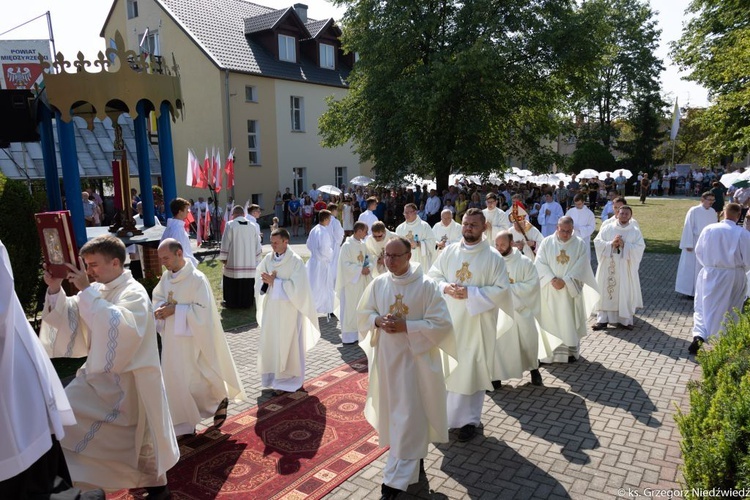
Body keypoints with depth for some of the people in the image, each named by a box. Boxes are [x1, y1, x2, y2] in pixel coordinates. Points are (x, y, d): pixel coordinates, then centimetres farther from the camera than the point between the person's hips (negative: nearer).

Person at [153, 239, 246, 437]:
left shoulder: (197, 279, -19)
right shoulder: (166, 276, 2)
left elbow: (203, 311, -21)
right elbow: (157, 297, 14)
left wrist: (175, 310, -23)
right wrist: (160, 308, -8)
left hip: (192, 341, -7)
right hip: (171, 339, 7)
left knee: (196, 381, 4)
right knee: (174, 382, 12)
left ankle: (221, 399, 32)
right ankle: (184, 425, 27)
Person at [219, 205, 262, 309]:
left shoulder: (230, 225, -7)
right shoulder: (252, 226, 3)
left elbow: (225, 243, -6)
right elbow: (257, 245, 7)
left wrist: (223, 258, 3)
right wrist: (256, 258, 17)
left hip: (233, 261, -3)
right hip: (249, 262, 3)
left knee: (232, 285, 8)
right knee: (247, 284, 10)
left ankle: (231, 303, 14)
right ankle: (247, 302, 15)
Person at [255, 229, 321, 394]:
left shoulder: (296, 261, -14)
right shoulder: (268, 258, 2)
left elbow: (296, 287, -19)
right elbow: (259, 282, 6)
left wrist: (274, 281, -20)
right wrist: (266, 282, -16)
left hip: (288, 309, -5)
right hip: (271, 308, 5)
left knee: (286, 345, 4)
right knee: (270, 343, 11)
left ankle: (286, 381, 17)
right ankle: (274, 377, 29)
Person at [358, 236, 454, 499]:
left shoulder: (426, 286, -14)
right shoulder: (378, 284, -1)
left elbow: (441, 324, -15)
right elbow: (363, 314, 8)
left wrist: (406, 326, -22)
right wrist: (378, 321, -14)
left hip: (414, 358, -5)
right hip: (386, 357, 5)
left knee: (407, 415, 0)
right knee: (391, 411, 18)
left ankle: (398, 478, 10)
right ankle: (414, 451, 44)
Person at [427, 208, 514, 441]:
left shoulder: (493, 257, -7)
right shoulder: (449, 252, 4)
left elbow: (501, 290, -11)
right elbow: (432, 276, 8)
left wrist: (470, 293, -19)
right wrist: (445, 287, -13)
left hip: (476, 324, -3)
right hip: (448, 320, 3)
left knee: (471, 369, 4)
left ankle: (469, 419, 19)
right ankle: (444, 412, 29)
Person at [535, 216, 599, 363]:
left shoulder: (580, 244, -2)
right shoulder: (547, 242, -1)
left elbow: (581, 267, -8)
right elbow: (540, 263, -6)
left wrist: (565, 281, -18)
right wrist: (552, 279, -18)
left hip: (571, 290, 0)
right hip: (550, 289, 0)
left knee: (570, 320, 5)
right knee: (550, 320, 3)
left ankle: (571, 350, 18)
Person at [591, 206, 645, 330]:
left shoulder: (635, 231, 3)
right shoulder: (607, 228, 5)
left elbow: (640, 247, -7)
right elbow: (597, 242, -2)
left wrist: (624, 245, -18)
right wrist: (611, 244, -17)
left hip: (625, 268, 0)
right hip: (608, 266, 1)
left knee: (625, 293, 3)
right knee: (605, 291, 2)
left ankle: (625, 320, 14)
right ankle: (602, 319, 7)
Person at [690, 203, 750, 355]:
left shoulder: (709, 229, -7)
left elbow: (698, 251, 3)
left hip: (709, 274, 1)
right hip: (734, 277, -1)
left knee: (703, 307, 12)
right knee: (729, 311, 15)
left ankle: (699, 336, -4)